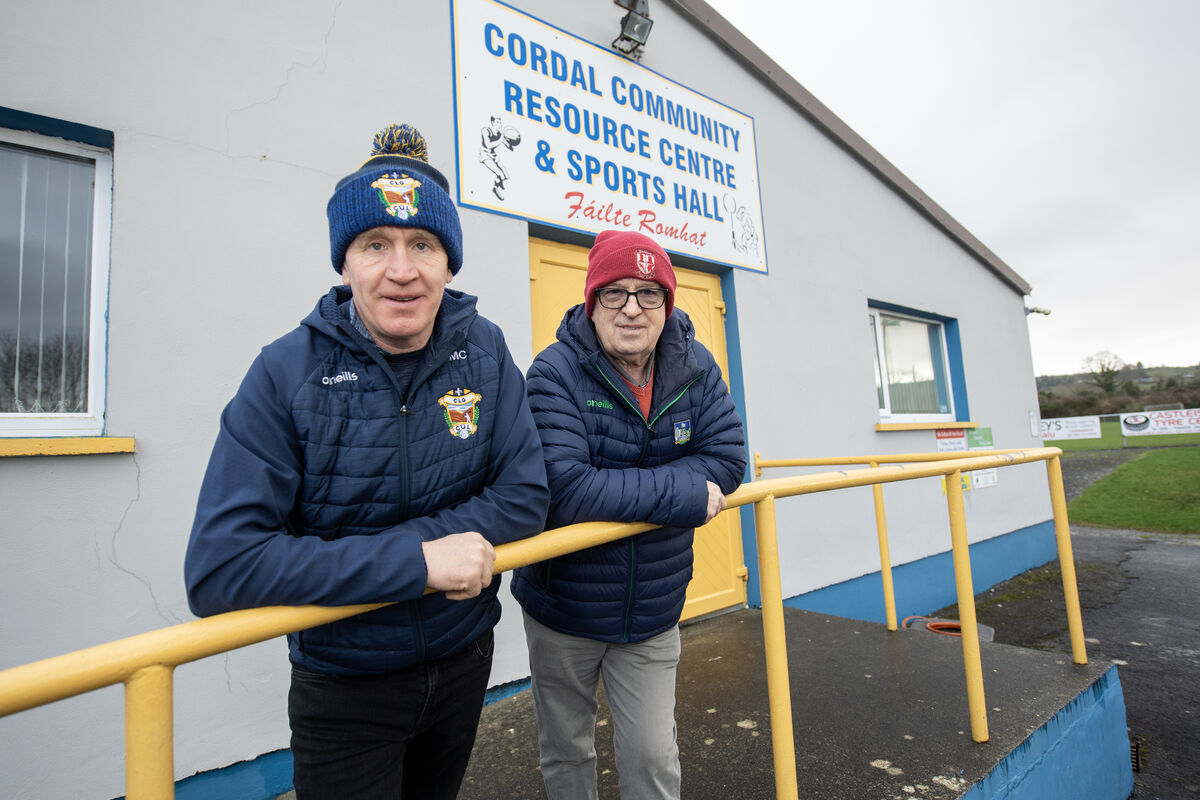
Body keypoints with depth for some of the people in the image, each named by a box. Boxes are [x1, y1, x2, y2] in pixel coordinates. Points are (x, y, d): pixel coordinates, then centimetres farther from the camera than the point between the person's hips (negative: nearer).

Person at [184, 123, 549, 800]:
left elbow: (526, 497, -14)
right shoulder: (288, 373, -19)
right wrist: (416, 559, -30)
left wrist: (374, 546, -23)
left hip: (465, 662, 4)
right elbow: (218, 571, -24)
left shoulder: (485, 352, -11)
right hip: (343, 687, -3)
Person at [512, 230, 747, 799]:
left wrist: (618, 493, -22)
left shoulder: (694, 367, -6)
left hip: (653, 615, 2)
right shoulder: (556, 372, -20)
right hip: (562, 611, -1)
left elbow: (727, 458, -12)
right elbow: (565, 490, -30)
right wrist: (688, 493, -25)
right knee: (565, 752, 21)